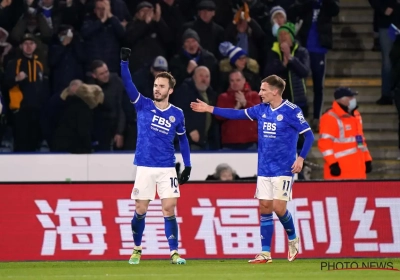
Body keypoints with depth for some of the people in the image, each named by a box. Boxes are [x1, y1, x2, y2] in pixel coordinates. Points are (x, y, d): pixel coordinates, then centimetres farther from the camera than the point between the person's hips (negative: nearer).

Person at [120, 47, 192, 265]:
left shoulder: (177, 114, 4)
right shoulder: (143, 106, 0)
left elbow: (183, 139, 15)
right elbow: (128, 84, -12)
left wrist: (188, 166, 11)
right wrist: (124, 62, -27)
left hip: (167, 169, 0)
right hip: (144, 167, 0)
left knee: (169, 210, -6)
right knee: (140, 211, 4)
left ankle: (174, 253, -2)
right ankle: (137, 250, 22)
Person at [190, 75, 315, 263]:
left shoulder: (291, 111, -11)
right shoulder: (261, 110, 6)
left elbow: (309, 135, -10)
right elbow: (237, 114, 13)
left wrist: (301, 158, -20)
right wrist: (209, 109, 11)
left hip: (283, 170, -6)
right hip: (264, 169, 6)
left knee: (278, 207, -11)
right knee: (264, 208, 2)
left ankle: (293, 239, 17)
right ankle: (265, 253, 5)